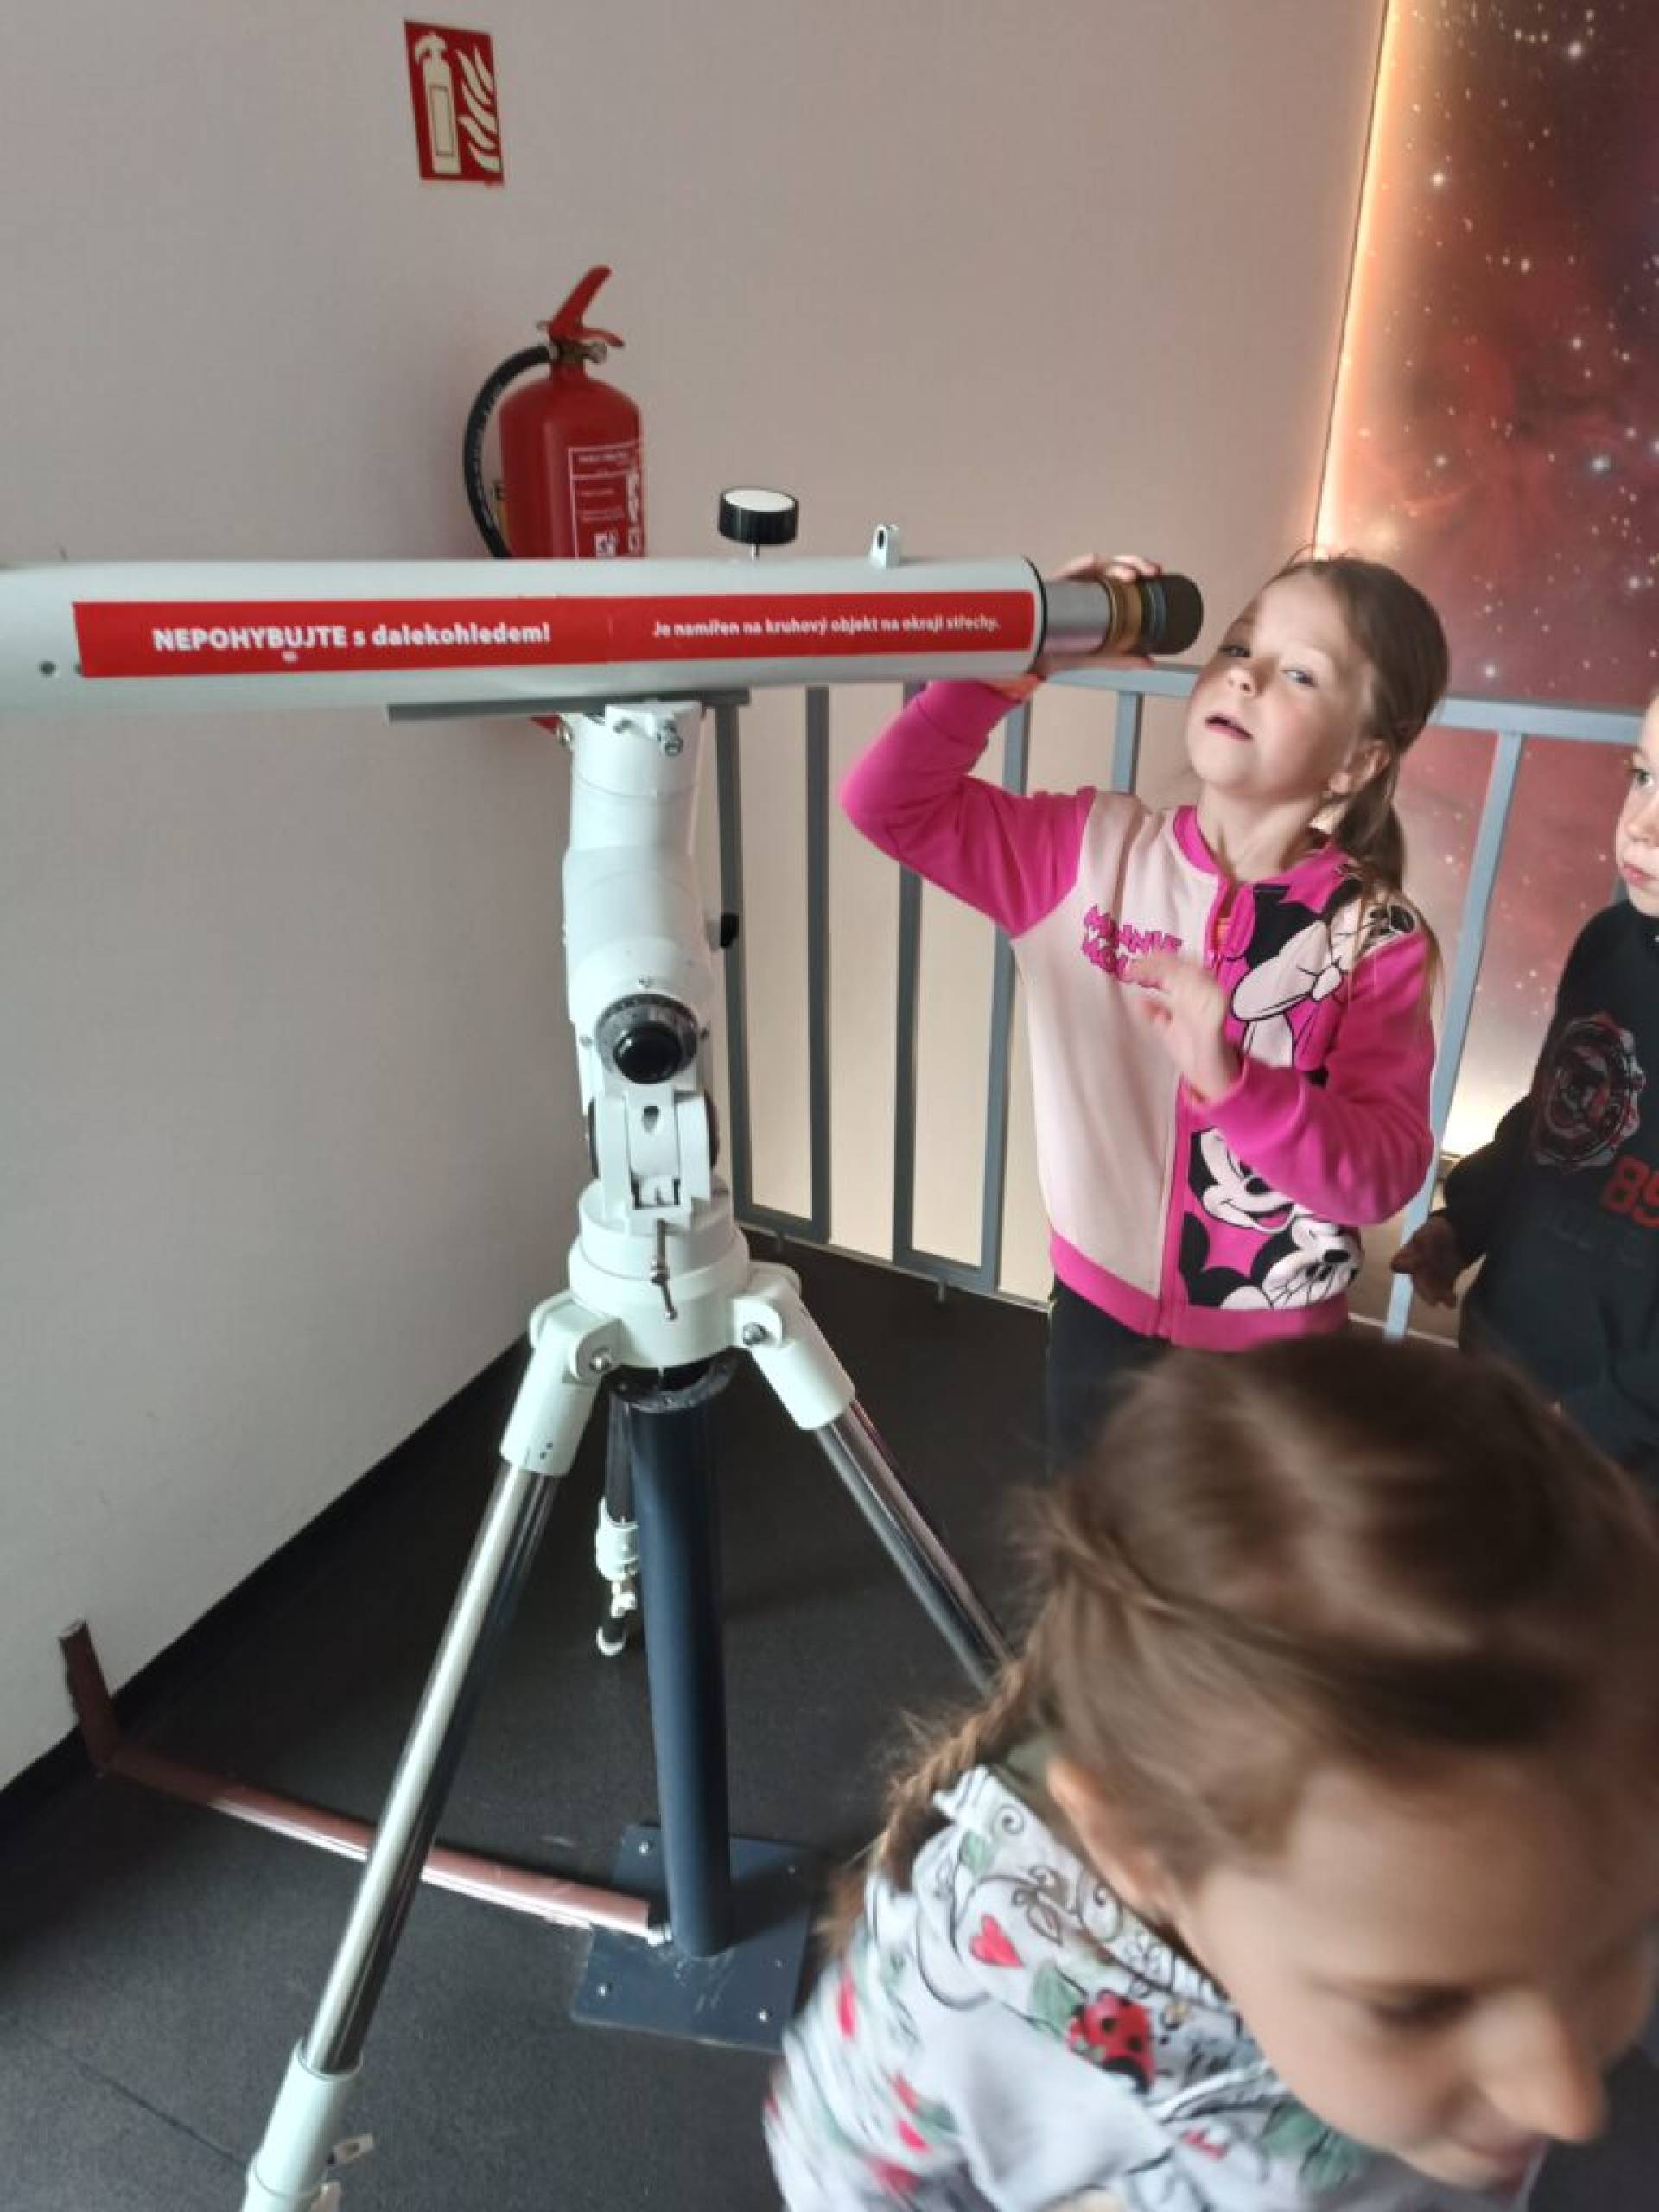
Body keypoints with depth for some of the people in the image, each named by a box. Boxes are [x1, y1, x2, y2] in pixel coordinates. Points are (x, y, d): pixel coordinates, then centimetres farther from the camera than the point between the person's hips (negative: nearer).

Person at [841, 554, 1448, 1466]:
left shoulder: (1374, 939, -16)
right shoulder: (1092, 850, -11)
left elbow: (1384, 1173, -21)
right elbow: (889, 802, -14)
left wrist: (1233, 1081, -38)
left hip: (1270, 1349, -1)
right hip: (1100, 1308, 2)